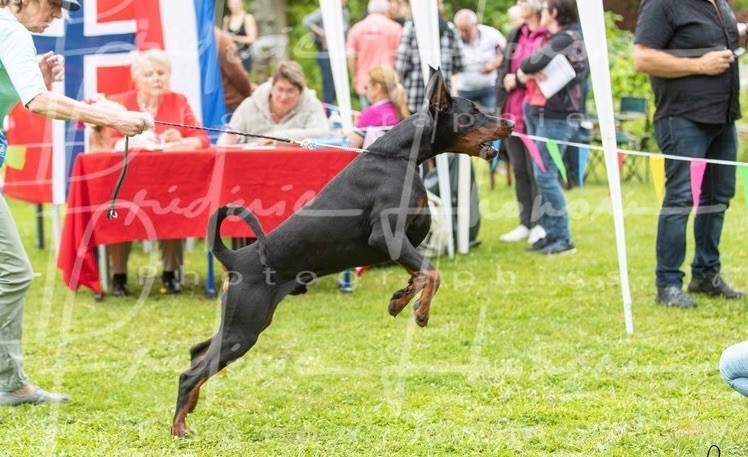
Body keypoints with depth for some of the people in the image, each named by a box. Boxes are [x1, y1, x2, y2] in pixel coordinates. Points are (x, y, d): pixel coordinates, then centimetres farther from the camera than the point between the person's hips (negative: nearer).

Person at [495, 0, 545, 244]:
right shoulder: (515, 35, 15)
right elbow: (502, 70, 20)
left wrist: (517, 80, -12)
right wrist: (504, 81, 2)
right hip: (512, 114, 7)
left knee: (536, 170, -4)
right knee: (519, 171, 11)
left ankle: (539, 224, 4)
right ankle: (525, 224, 18)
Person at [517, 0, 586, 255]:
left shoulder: (569, 38, -10)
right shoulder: (551, 38, 18)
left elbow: (534, 63, -19)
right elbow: (523, 68, 14)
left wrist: (525, 69, 2)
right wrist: (527, 73, -8)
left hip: (556, 117, -9)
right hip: (536, 112, 9)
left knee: (545, 175, -11)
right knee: (542, 175, 8)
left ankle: (563, 239, -7)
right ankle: (549, 234, 12)